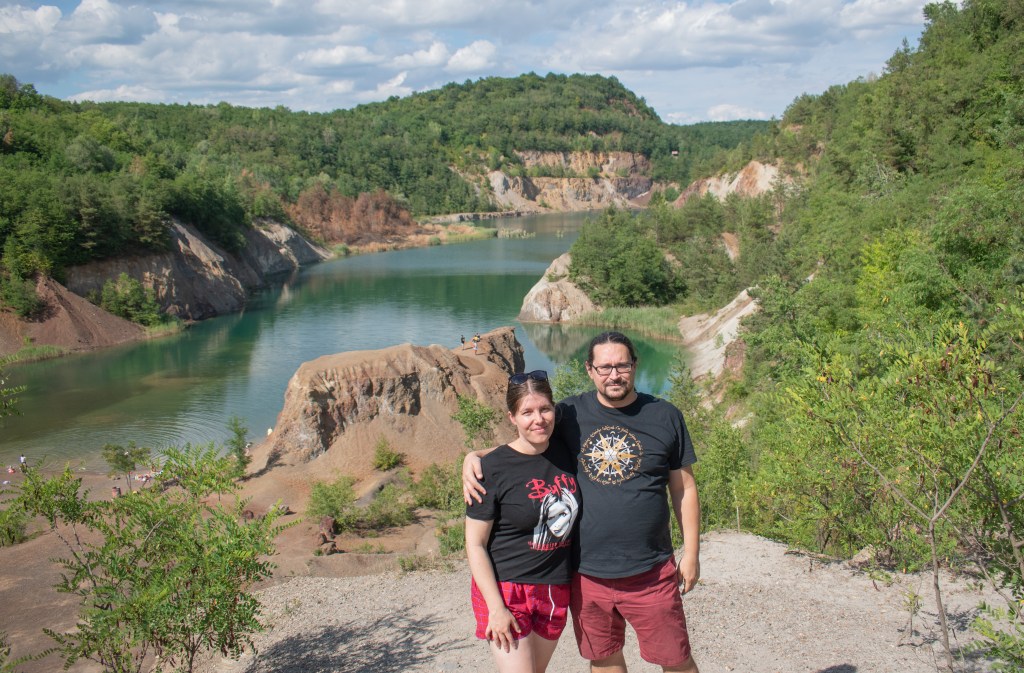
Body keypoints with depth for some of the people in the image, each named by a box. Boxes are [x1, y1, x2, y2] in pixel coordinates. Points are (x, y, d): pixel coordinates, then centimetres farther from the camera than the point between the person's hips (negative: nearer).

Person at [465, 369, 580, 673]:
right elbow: (475, 544, -11)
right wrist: (496, 608, -16)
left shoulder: (566, 453, 2)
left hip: (556, 591, 5)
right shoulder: (493, 468, -13)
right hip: (507, 589, -5)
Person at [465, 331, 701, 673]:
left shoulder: (665, 416, 0)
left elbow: (684, 488, 5)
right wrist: (474, 457, -10)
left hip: (650, 571, -1)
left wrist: (691, 552, 2)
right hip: (587, 572, 1)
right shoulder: (569, 414, 0)